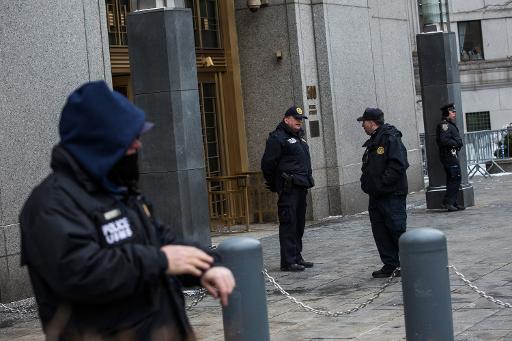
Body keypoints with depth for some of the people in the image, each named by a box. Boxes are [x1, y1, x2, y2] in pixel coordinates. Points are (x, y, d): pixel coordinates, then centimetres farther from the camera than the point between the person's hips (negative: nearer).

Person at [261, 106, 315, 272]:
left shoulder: (299, 136, 19)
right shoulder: (277, 138, -10)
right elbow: (268, 163, -12)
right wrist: (274, 184, -7)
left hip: (301, 186, 9)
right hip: (288, 188, -9)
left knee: (299, 224, 13)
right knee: (288, 223, -9)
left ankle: (297, 257, 21)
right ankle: (288, 261, -8)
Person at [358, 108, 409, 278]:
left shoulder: (391, 138, -13)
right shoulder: (373, 142, 17)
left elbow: (397, 166, -22)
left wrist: (381, 184, -21)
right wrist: (366, 182, 7)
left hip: (392, 195, -10)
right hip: (376, 196, 10)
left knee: (397, 229, -6)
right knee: (380, 232, 9)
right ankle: (390, 265, 15)